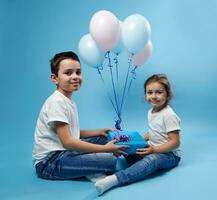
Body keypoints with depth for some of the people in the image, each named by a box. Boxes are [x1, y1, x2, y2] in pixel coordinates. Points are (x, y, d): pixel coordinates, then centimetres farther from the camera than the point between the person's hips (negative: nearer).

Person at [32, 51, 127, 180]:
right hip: (49, 162, -10)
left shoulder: (69, 101, 13)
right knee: (111, 161, -24)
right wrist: (104, 149, -20)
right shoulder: (57, 102, -17)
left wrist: (99, 131, 7)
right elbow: (67, 141, -22)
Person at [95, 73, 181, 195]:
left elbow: (175, 142, -20)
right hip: (153, 150, 9)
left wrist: (154, 150, -27)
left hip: (170, 154, -9)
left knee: (151, 160, -39)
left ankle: (114, 179, -54)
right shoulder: (151, 112, 7)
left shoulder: (169, 115, -18)